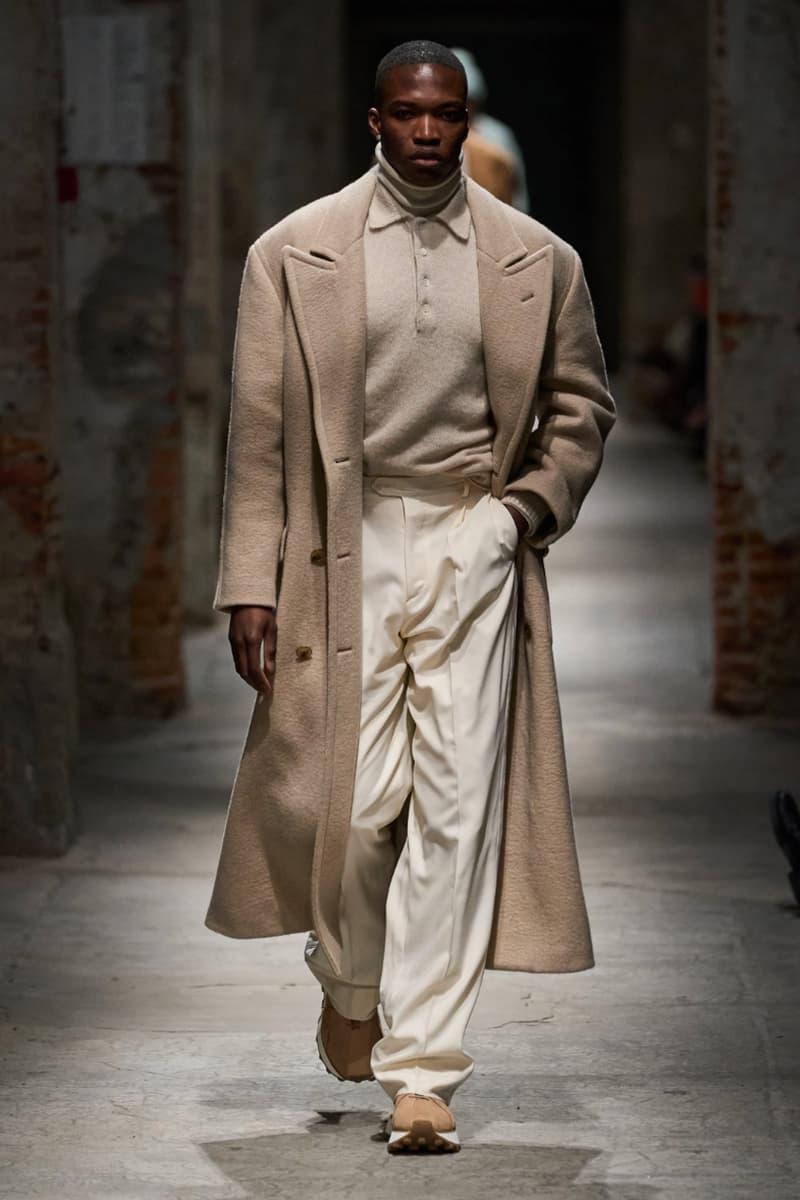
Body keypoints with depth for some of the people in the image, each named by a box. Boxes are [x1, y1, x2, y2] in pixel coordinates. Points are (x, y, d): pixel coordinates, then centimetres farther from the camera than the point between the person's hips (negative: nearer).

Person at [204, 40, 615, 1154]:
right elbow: (260, 432, 2)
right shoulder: (293, 254, 2)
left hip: (475, 541, 1)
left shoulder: (539, 262, 5)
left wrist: (532, 507, 2)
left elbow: (582, 405, 17)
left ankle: (423, 1071, -2)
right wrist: (251, 586, -4)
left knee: (455, 803, -6)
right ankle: (349, 978, 31)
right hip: (349, 545, 0)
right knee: (356, 798, -2)